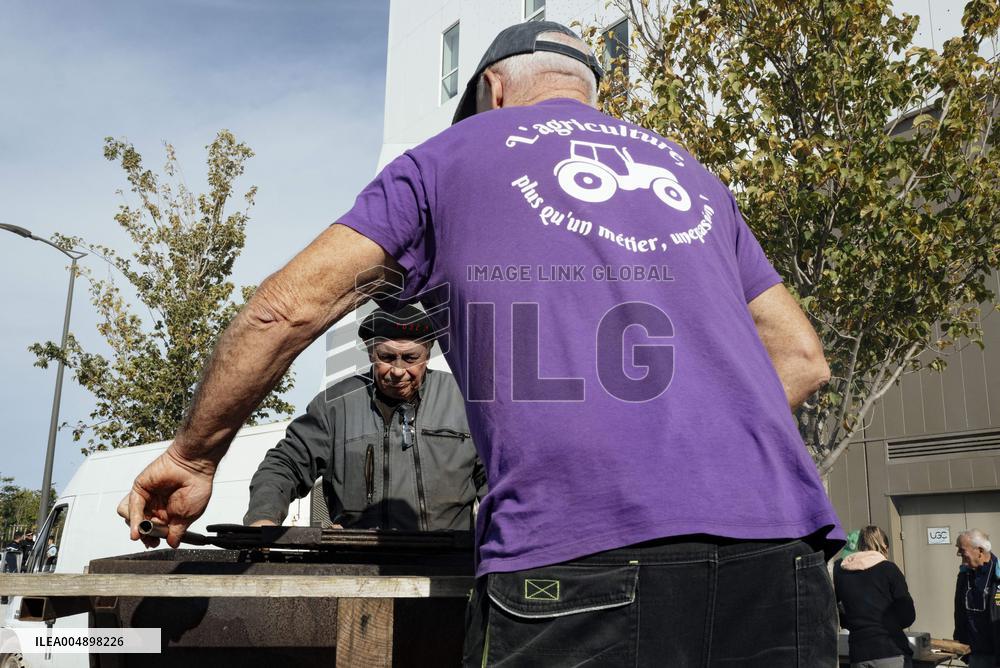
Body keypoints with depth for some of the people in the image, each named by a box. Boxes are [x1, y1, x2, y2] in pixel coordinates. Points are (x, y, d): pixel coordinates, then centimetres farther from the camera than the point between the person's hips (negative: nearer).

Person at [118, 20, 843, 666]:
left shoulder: (452, 156, 16)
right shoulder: (692, 172, 27)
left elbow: (288, 307, 8)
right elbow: (802, 359, 25)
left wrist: (194, 457, 20)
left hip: (584, 563, -4)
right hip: (775, 556, 5)